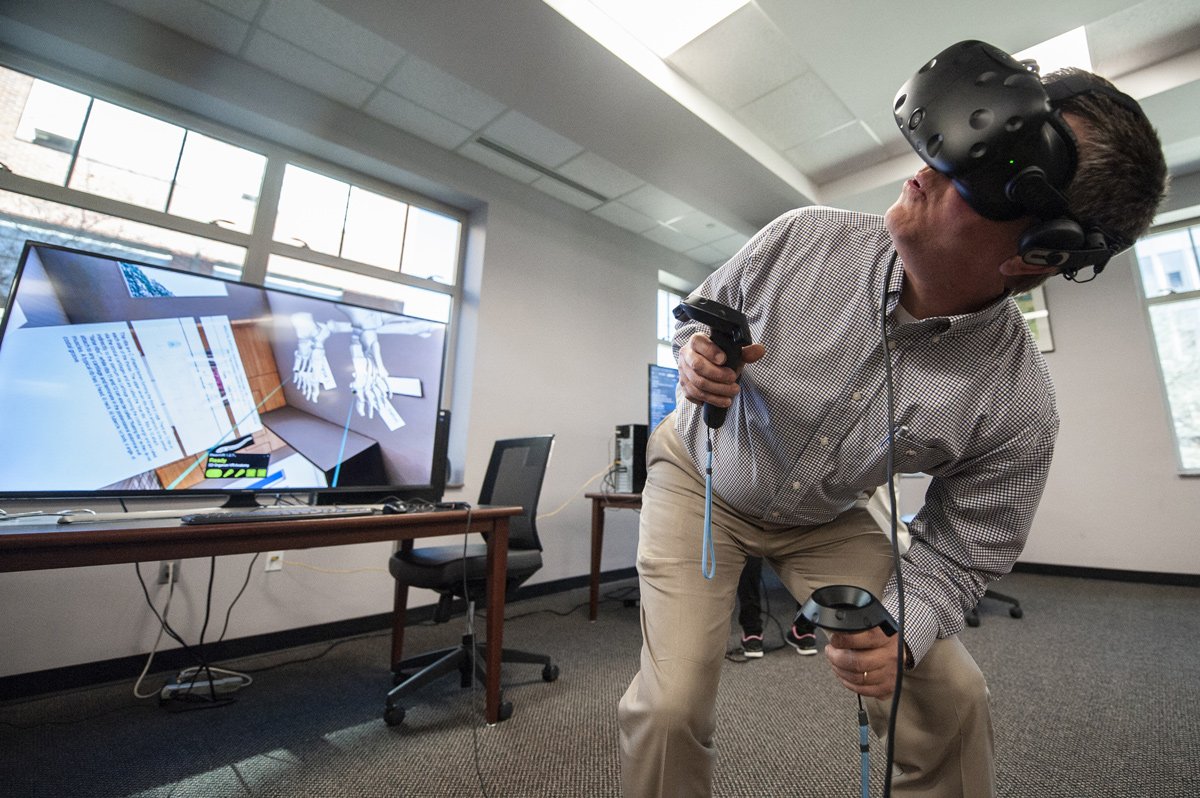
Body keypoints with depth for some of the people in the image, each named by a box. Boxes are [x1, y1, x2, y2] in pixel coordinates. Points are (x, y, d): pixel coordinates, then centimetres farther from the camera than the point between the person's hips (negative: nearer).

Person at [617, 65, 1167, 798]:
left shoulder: (1019, 408, -19)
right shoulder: (806, 237, -19)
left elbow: (959, 553, -7)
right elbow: (698, 312, -2)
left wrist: (901, 634, -26)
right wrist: (697, 355, -26)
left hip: (827, 520, 2)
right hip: (699, 475, 0)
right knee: (670, 707, -14)